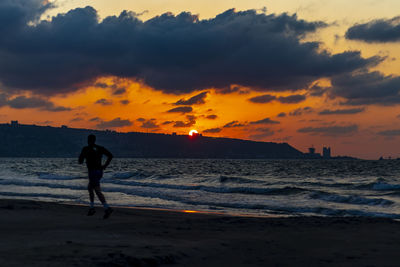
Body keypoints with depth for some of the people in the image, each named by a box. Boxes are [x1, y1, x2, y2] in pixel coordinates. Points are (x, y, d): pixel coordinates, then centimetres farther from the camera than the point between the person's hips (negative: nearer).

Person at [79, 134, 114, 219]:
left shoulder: (86, 149, -8)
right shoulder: (100, 148, 9)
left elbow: (80, 161, -5)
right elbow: (110, 155, 2)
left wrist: (81, 161, 19)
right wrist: (105, 165, 6)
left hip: (92, 172, -8)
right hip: (99, 171, 8)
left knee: (98, 191, -13)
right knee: (89, 188, 25)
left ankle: (107, 208, -27)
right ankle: (92, 208, 21)